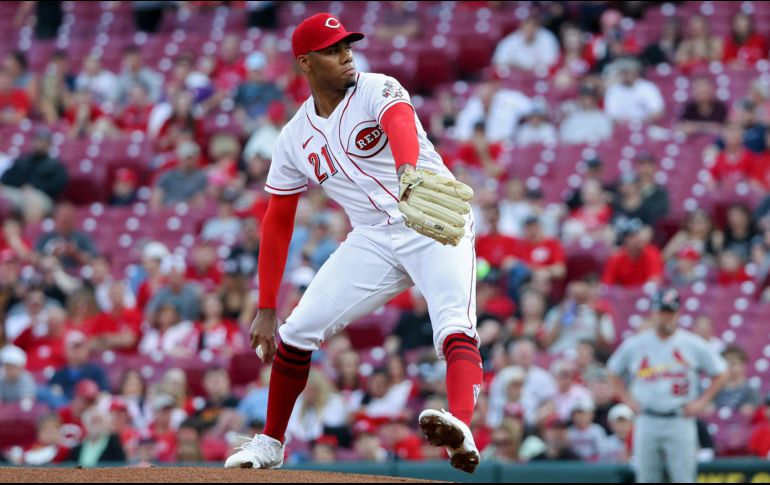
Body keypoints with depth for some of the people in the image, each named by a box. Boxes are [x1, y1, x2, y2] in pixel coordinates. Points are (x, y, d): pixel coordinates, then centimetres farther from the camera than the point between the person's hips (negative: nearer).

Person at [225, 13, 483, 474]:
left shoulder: (378, 90, -10)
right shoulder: (296, 138, 4)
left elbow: (400, 122, -34)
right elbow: (278, 221, 9)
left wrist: (408, 171, -59)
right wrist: (266, 310, 5)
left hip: (437, 227, -5)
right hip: (373, 240, 5)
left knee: (455, 329, -28)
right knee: (299, 329, -1)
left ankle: (461, 429, -50)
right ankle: (270, 444, 17)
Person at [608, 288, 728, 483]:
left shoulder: (693, 345, 1)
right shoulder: (634, 345, 5)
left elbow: (720, 374, 8)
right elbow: (614, 372, 20)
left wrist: (701, 402, -1)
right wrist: (628, 399, 8)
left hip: (680, 421, -2)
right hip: (647, 421, 2)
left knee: (683, 478, -6)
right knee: (646, 479, 4)